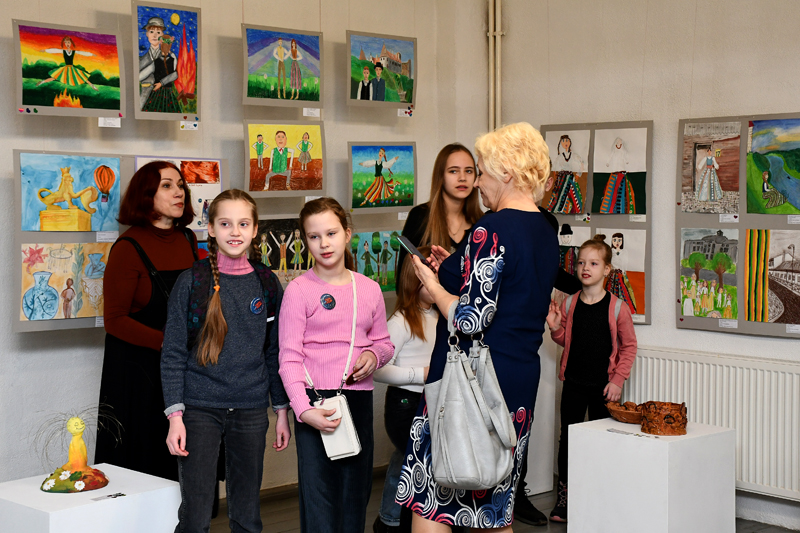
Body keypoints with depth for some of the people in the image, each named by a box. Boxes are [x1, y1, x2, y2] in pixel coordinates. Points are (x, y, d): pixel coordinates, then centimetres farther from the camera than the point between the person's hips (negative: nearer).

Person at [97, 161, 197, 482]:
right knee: (142, 458, 1)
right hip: (139, 368, -5)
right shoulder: (128, 248, -10)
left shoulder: (188, 240, 9)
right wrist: (166, 342, -22)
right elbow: (115, 320, -12)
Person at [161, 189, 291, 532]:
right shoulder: (191, 283, -3)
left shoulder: (267, 285, 5)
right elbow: (173, 353, -3)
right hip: (200, 410, -2)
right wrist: (175, 415, -9)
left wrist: (282, 410, 9)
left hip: (251, 412, 3)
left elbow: (275, 352, 11)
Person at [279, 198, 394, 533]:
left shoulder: (369, 289, 8)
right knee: (318, 496, -6)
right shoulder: (299, 290, -4)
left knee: (355, 493, 10)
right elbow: (289, 358, -7)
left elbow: (384, 342, 19)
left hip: (359, 399, 4)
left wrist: (374, 355, -5)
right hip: (315, 404, -4)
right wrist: (303, 409, -17)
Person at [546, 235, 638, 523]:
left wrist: (618, 380, -7)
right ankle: (564, 497, 17)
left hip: (603, 385, -3)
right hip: (574, 383, 3)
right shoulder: (568, 304, 1)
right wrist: (555, 327, -7)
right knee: (567, 437, 7)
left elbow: (629, 346, -1)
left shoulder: (617, 307, -8)